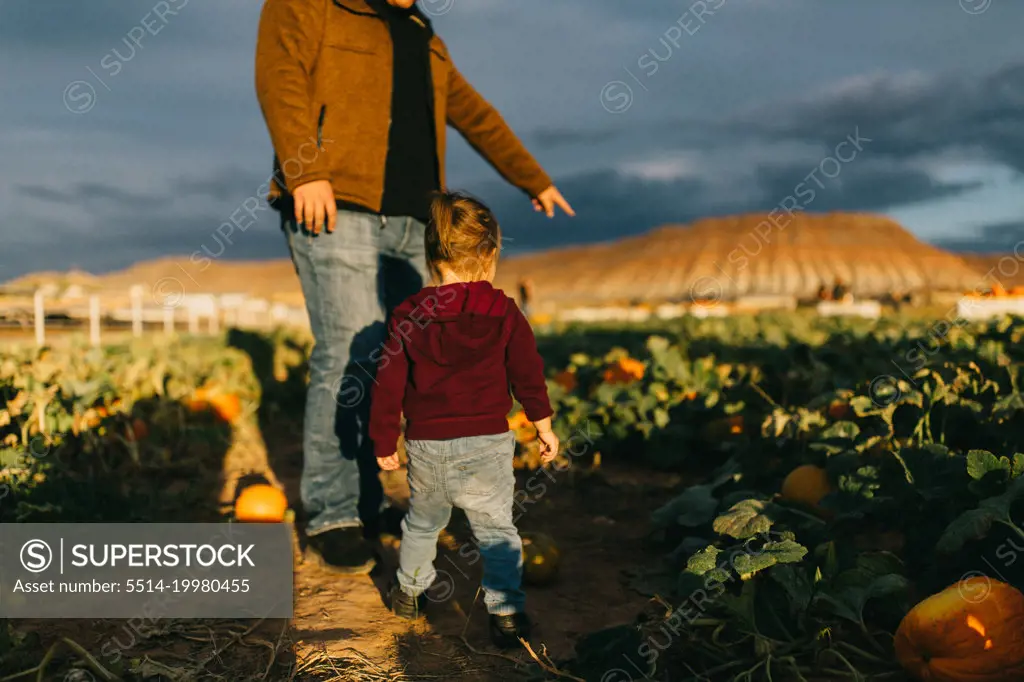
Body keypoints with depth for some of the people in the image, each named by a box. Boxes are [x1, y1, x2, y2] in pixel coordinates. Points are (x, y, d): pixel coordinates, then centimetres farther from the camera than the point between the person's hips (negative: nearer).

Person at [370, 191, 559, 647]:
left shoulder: (408, 316, -3)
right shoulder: (503, 312, -6)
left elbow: (389, 383, 0)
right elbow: (527, 373, 0)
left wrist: (385, 441, 11)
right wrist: (544, 426, 13)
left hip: (426, 443, 2)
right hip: (486, 441, -2)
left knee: (423, 521, 23)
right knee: (496, 529, 8)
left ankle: (409, 591, 40)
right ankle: (506, 613, 7)